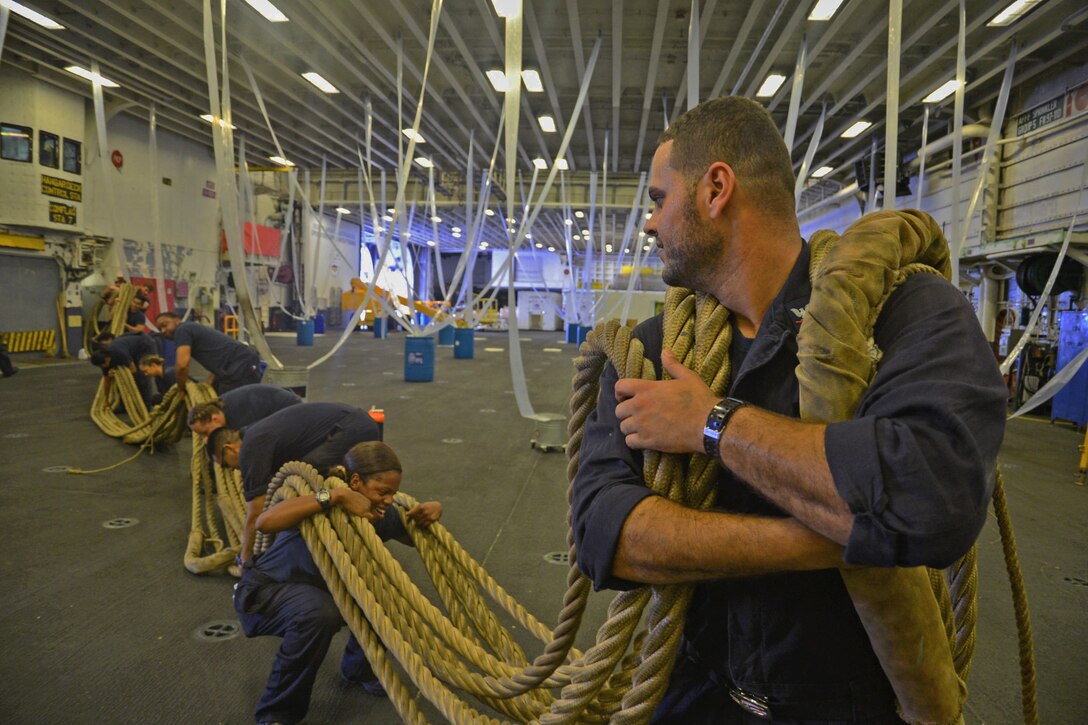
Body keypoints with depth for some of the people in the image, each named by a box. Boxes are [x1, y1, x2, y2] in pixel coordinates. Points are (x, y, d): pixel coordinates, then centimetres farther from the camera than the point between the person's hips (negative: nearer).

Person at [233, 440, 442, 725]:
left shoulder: (381, 515, -14)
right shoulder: (321, 505, -31)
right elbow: (265, 522, -50)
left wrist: (431, 511, -20)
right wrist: (336, 494, -53)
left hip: (325, 587, 6)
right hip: (264, 592, -6)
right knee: (318, 613, -36)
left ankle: (358, 668, 15)